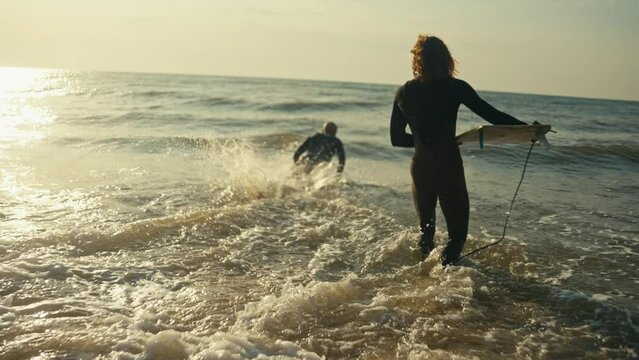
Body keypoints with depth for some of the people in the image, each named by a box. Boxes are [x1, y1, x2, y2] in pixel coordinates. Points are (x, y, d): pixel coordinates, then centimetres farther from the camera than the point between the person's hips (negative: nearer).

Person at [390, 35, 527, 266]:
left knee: (425, 229, 22)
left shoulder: (404, 92, 5)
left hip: (419, 168, 4)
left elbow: (396, 138, 10)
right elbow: (491, 115, -7)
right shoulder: (454, 87, -7)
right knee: (457, 232, 7)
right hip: (448, 167, -4)